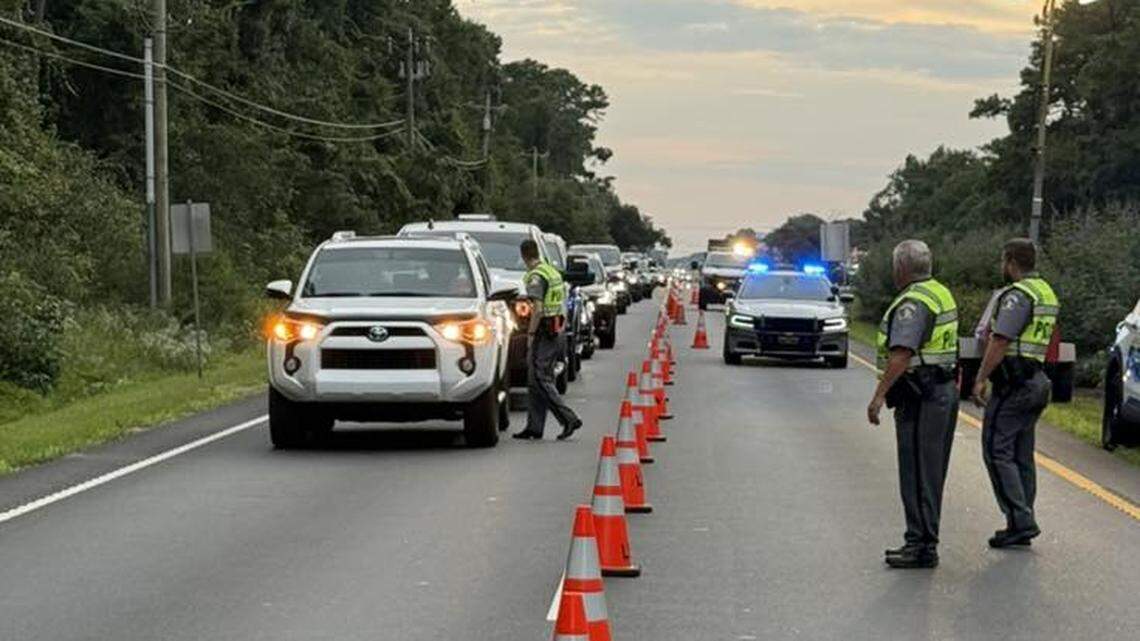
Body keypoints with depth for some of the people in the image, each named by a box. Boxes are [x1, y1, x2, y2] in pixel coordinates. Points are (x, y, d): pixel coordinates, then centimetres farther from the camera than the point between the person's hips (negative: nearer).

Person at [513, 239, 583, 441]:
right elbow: (562, 304, 20)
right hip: (557, 332, 9)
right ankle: (534, 427, 12)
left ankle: (569, 418, -14)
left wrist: (530, 334, -15)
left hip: (544, 333, -9)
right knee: (536, 380, 11)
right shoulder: (553, 272, 15)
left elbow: (538, 309, -21)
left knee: (540, 380, -7)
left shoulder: (535, 277, -14)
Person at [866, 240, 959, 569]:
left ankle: (923, 547, -4)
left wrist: (880, 394, -28)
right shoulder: (942, 294, 14)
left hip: (921, 399, -10)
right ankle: (923, 541, 21)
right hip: (945, 390, 10)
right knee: (931, 474, 14)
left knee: (918, 475, -6)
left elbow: (902, 354, -27)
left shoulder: (912, 303, -18)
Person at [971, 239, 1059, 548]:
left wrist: (980, 379, -18)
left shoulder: (1017, 295, -14)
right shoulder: (1047, 294, 18)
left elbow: (1000, 341, -20)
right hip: (1037, 380, 10)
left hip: (1013, 383, -10)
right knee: (1022, 455, 12)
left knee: (997, 451, -8)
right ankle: (1022, 524, 13)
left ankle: (1020, 519, -13)